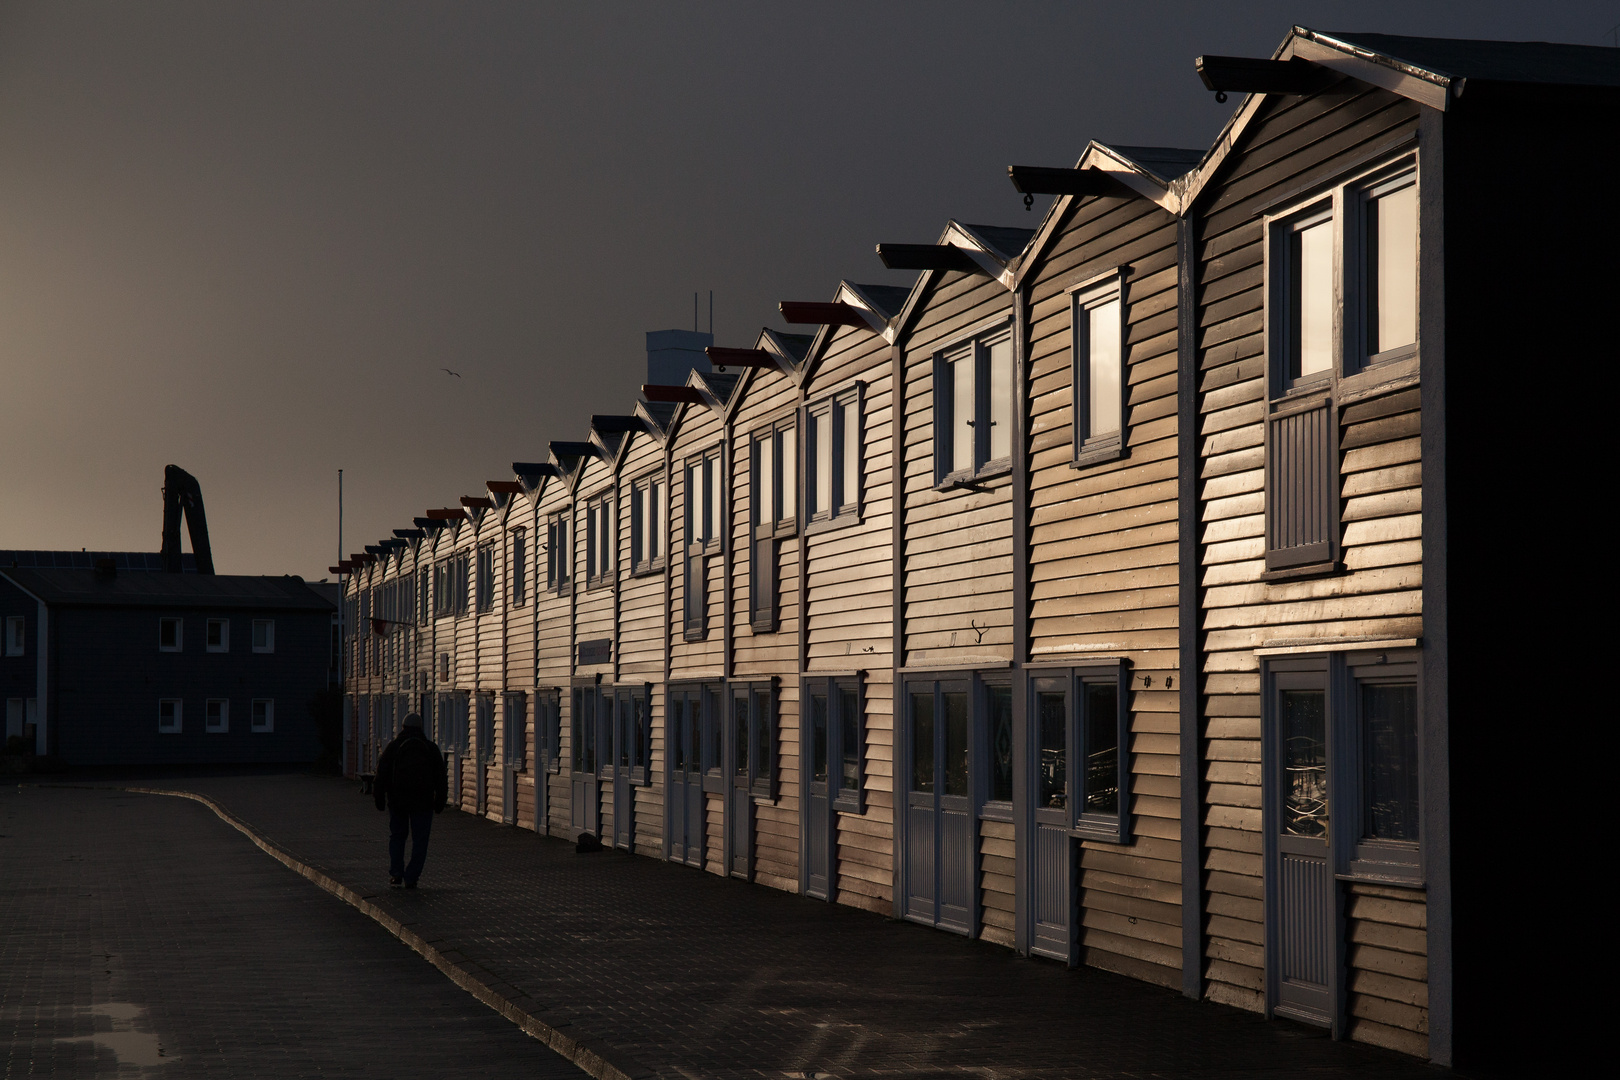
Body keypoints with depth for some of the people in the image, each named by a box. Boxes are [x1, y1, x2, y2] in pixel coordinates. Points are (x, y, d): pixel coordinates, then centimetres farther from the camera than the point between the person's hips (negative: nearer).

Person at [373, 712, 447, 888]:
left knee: (397, 836, 15)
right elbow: (440, 778, 5)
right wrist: (440, 801, 11)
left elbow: (381, 775, 1)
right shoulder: (431, 748, 3)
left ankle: (396, 873, 1)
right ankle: (411, 877, -2)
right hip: (423, 802, 0)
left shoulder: (392, 747, 1)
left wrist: (379, 798, 8)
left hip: (397, 801, 0)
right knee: (420, 840, 5)